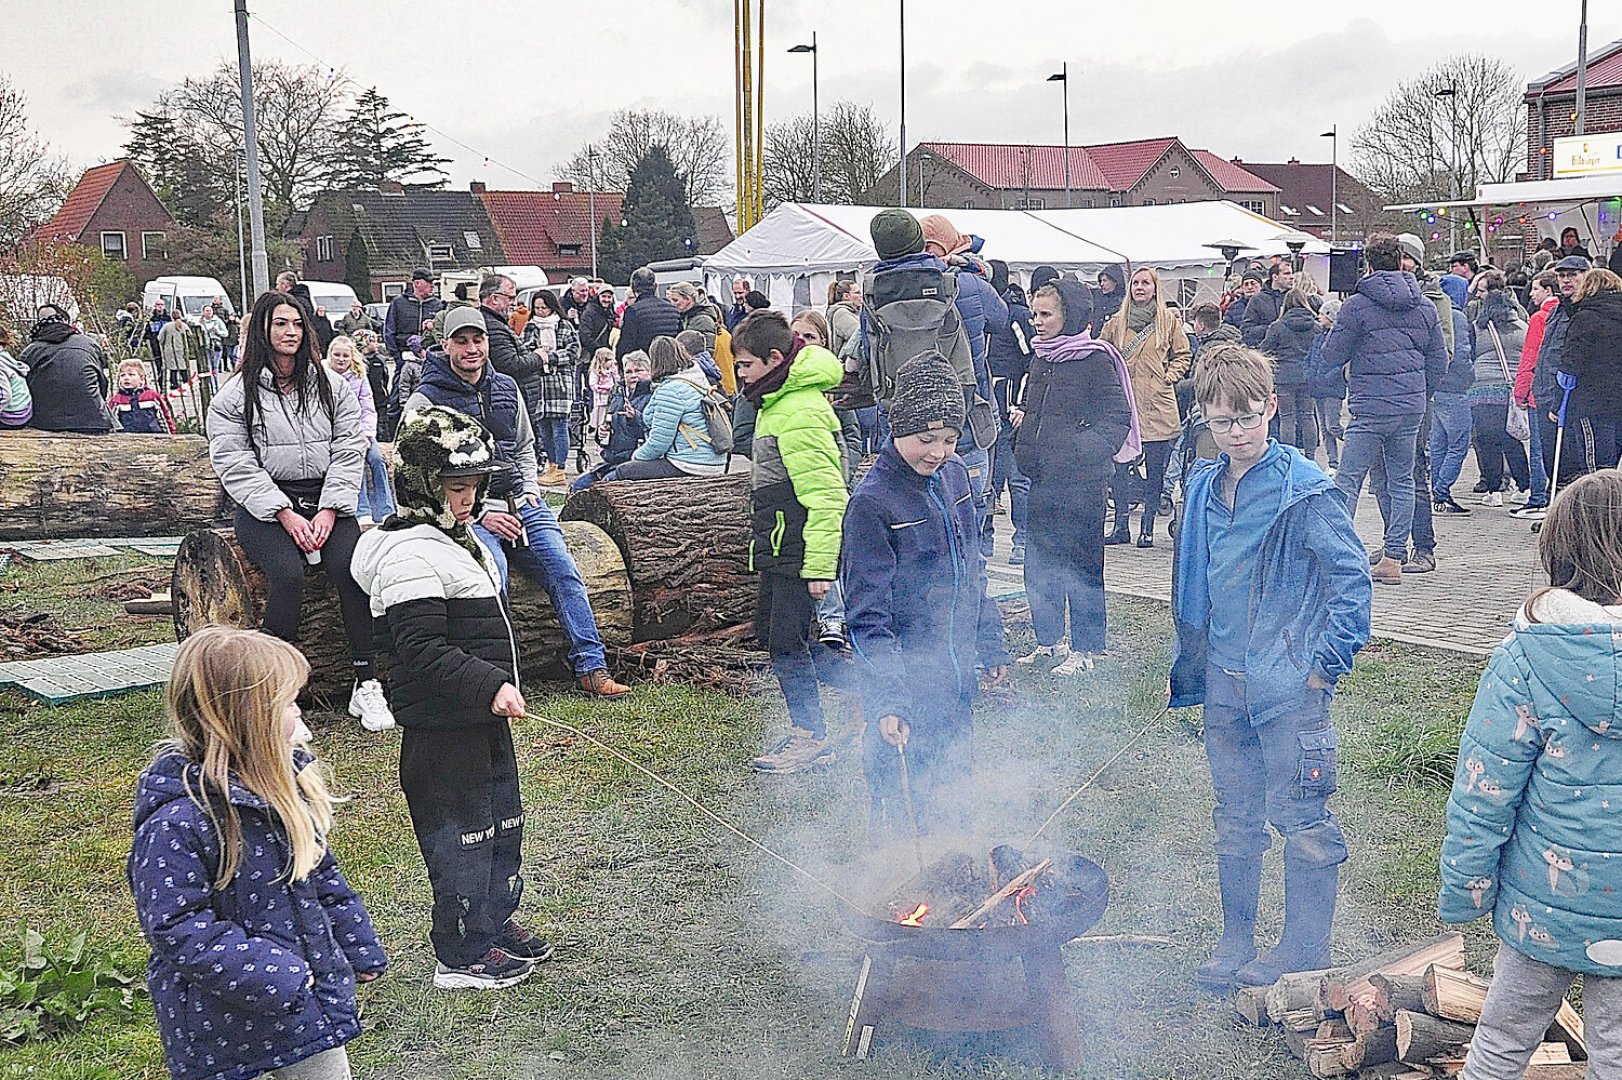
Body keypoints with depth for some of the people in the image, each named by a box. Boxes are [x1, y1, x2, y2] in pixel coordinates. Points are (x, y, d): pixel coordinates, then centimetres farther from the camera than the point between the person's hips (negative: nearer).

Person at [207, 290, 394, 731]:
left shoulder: (331, 385, 14)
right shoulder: (236, 394, 5)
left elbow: (349, 451, 6)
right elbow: (235, 464, -4)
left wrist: (328, 511, -9)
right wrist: (285, 515, -16)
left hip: (326, 500, 2)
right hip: (265, 507, -2)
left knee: (352, 568, -28)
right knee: (288, 574, -32)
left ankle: (366, 684, -22)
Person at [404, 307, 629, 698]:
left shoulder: (506, 389, 15)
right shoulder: (426, 401, -3)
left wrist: (530, 490, 8)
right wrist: (481, 514, -12)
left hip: (518, 502, 5)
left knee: (564, 569, -14)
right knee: (493, 571, -32)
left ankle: (591, 667, -11)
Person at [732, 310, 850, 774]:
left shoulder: (799, 414, -21)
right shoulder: (777, 402, 12)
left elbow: (826, 496, -24)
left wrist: (821, 566, -24)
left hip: (799, 551, -11)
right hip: (781, 548, 11)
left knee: (787, 640, -3)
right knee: (771, 629, 17)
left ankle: (810, 736, 11)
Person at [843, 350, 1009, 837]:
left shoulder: (953, 474, 2)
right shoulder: (872, 501, -19)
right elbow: (868, 617, -21)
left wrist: (990, 645, 16)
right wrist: (886, 701, -27)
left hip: (955, 672, 7)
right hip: (905, 678, -7)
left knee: (950, 779, 17)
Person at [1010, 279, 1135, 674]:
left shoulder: (1094, 359, -10)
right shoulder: (1040, 357, 13)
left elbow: (1118, 417, -12)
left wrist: (1089, 449, -25)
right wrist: (1019, 415, 7)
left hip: (1080, 479, -8)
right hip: (1041, 476, 8)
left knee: (1080, 563, -1)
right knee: (1038, 562, 12)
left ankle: (1085, 649, 10)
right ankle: (1049, 641, 25)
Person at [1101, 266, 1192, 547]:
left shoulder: (1169, 321, 4)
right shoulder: (1116, 322, 8)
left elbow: (1183, 356, 11)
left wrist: (1167, 376, -3)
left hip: (1157, 405, -1)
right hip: (1124, 403, 1)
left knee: (1155, 469, 2)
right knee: (1119, 466, -2)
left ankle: (1147, 529, 10)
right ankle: (1121, 526, 7)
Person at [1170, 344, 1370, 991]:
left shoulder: (1304, 490, -13)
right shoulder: (1205, 488, 7)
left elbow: (1352, 574, -11)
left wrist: (1326, 662, -12)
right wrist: (1190, 668, 16)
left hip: (1290, 686, -6)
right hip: (1224, 684, 6)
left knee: (1301, 819, 2)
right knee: (1235, 819, 16)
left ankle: (1304, 954, 16)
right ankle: (1235, 943, 29)